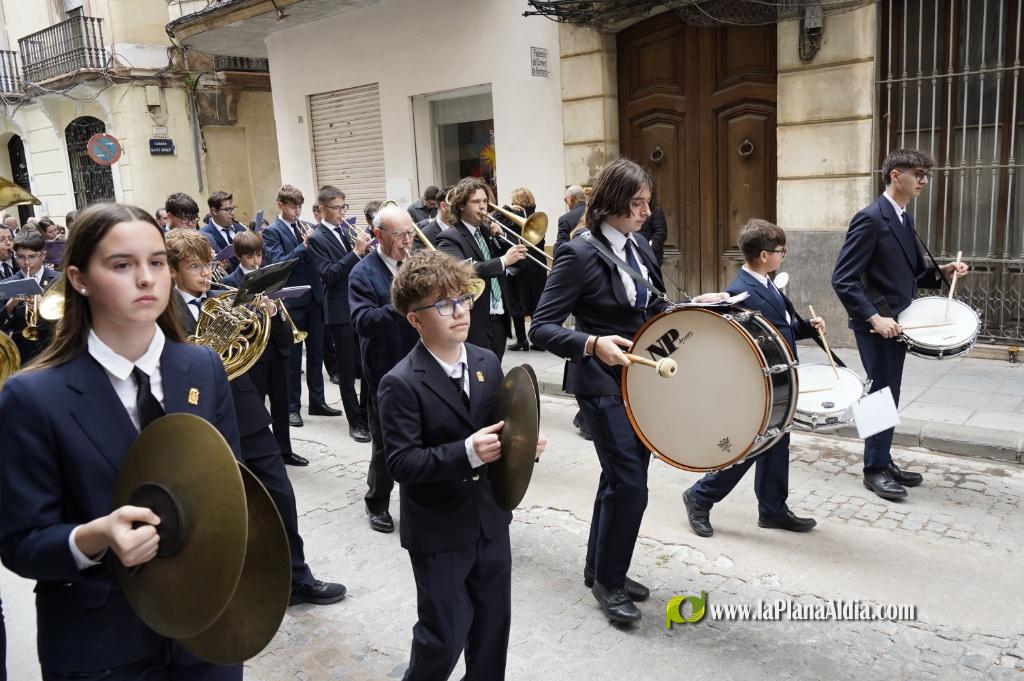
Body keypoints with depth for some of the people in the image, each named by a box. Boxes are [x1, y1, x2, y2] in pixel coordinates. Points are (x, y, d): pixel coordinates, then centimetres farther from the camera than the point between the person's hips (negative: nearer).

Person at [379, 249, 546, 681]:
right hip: (438, 531, -6)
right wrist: (466, 452, -34)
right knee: (444, 636, 8)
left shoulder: (487, 362, 1)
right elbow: (401, 463, -23)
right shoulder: (401, 384, -19)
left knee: (493, 622, 20)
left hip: (490, 519, 6)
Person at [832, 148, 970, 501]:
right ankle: (875, 470, 11)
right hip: (877, 324, -9)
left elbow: (912, 274, 18)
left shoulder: (905, 219, 12)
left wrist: (943, 271, 0)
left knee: (889, 394, 14)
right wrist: (875, 318, -25)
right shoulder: (870, 218, -16)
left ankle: (884, 461, 25)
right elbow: (843, 280, -21)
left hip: (896, 321, 9)